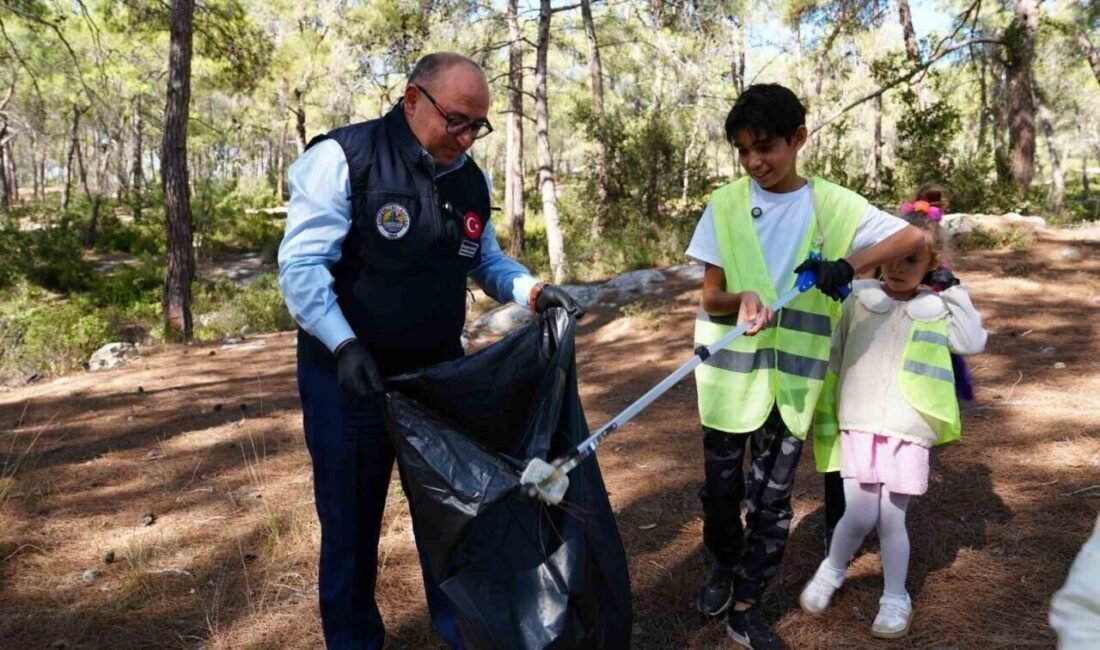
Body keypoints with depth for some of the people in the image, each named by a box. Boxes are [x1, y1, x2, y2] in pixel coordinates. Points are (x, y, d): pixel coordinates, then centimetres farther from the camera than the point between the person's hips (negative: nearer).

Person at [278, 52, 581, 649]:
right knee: (351, 525, 10)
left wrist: (533, 291, -5)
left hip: (438, 374, 5)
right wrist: (345, 345, -29)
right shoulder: (342, 158, -15)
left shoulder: (471, 179, 4)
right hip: (347, 377, -5)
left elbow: (486, 262, 14)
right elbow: (302, 265, -18)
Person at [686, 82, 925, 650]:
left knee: (772, 496, 7)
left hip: (793, 376, 0)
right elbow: (710, 298, -4)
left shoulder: (833, 205, -3)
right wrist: (741, 299, -28)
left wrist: (848, 265, -22)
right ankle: (721, 568, 41)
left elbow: (912, 238, -5)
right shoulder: (725, 205, -5)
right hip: (730, 373, 0)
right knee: (720, 487, 11)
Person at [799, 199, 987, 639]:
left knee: (891, 517, 6)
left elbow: (974, 342, -15)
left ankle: (896, 598, 27)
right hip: (859, 425, 0)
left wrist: (953, 290, -9)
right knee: (860, 515, -5)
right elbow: (833, 359, 6)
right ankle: (831, 571, 24)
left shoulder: (935, 309, 2)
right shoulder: (859, 298, 1)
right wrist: (825, 416, 8)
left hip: (909, 430, 0)